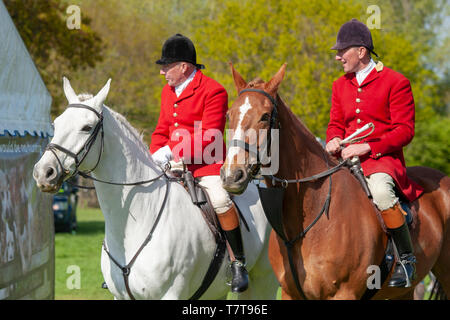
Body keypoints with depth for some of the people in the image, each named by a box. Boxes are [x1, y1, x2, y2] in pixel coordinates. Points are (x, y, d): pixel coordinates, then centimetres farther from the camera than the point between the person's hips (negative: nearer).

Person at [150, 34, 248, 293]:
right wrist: (157, 155, -2)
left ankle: (239, 263, -19)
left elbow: (208, 138, -17)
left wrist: (171, 151, -22)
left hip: (206, 166, -8)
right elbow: (162, 131, 20)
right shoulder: (169, 91, 15)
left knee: (220, 200, -32)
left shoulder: (213, 91, -10)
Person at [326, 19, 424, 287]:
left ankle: (407, 258, -23)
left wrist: (367, 147, -20)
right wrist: (334, 140, -5)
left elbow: (404, 131, -9)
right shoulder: (340, 86, 15)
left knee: (380, 190, -38)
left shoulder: (396, 82, -5)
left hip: (384, 158, -7)